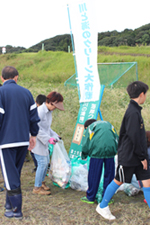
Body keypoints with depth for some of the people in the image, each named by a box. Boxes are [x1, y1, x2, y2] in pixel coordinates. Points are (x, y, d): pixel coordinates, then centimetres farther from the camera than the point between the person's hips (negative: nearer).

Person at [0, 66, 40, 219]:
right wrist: (33, 135, 20)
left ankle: (16, 210, 6)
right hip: (23, 140, 5)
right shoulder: (26, 92, 8)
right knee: (15, 174, 18)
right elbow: (34, 116, 10)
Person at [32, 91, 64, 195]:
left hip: (44, 142, 10)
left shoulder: (49, 111, 9)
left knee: (46, 162, 16)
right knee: (42, 163, -7)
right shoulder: (40, 111, -21)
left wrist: (54, 135, 6)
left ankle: (41, 182, 33)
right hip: (37, 141, -9)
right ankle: (37, 187, 5)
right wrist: (48, 138, -25)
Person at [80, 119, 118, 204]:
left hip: (97, 151, -3)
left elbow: (86, 144, 8)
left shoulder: (90, 127, 16)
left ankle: (90, 197, 19)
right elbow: (117, 139, 20)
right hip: (110, 150, 3)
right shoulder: (108, 124, 26)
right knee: (109, 175, 14)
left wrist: (84, 156, 21)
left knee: (94, 175, 8)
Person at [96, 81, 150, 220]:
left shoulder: (135, 110, 10)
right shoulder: (133, 112, -20)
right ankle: (102, 207, 26)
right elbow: (134, 137, -23)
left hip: (137, 156, 8)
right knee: (118, 181, 7)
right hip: (129, 156, -8)